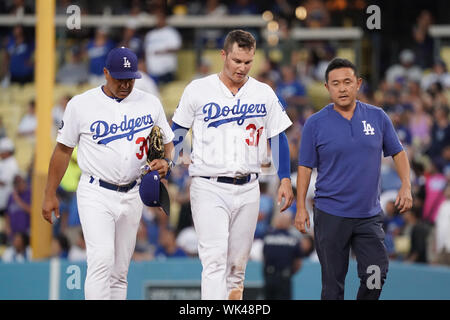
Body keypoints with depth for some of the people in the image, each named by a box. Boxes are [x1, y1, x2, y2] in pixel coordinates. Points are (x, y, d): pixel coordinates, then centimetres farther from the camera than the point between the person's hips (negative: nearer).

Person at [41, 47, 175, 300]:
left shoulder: (150, 104, 6)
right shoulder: (81, 104, -2)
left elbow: (169, 143, 15)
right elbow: (64, 149, 5)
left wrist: (166, 162, -9)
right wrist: (50, 194, 5)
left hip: (132, 196, 4)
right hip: (95, 194, -4)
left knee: (120, 270, 8)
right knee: (102, 259, -20)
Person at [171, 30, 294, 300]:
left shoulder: (264, 94, 7)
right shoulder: (199, 90, 0)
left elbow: (278, 136, 12)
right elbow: (178, 131, 8)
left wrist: (285, 179, 5)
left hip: (248, 189, 3)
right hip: (209, 187, -3)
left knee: (238, 263, 9)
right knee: (214, 259, -15)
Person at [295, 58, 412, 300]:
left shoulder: (377, 117, 4)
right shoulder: (316, 123, -1)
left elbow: (397, 152, 12)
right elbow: (305, 166, 2)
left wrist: (406, 186, -1)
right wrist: (301, 207, -2)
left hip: (369, 215, 2)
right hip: (330, 214, -2)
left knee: (376, 276, -7)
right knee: (333, 282, 2)